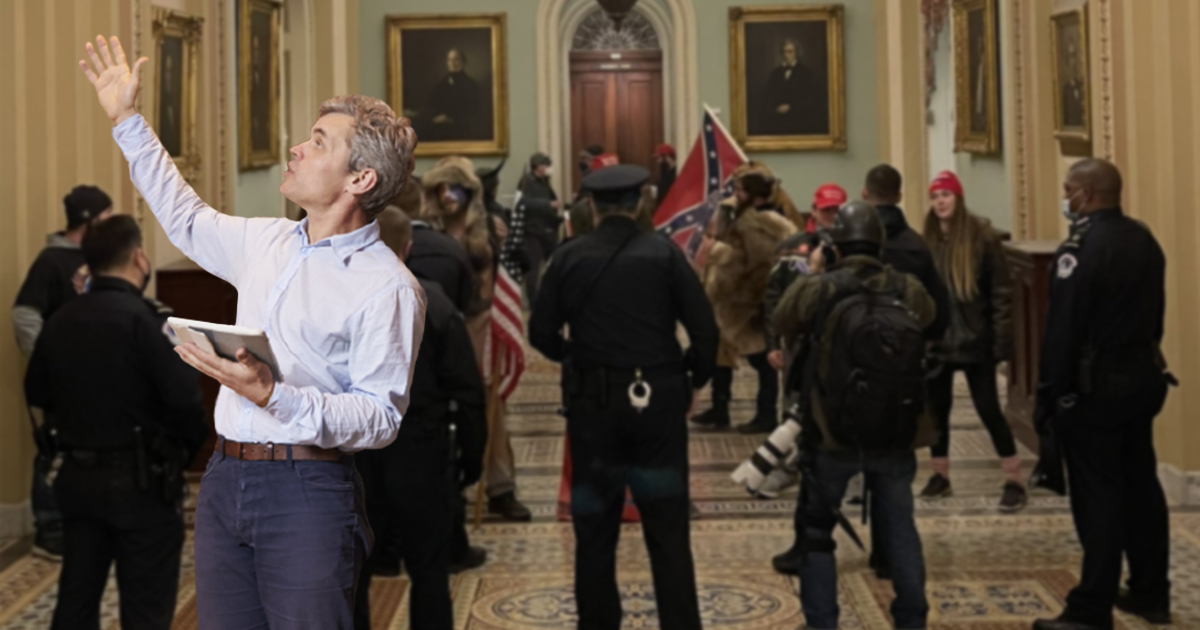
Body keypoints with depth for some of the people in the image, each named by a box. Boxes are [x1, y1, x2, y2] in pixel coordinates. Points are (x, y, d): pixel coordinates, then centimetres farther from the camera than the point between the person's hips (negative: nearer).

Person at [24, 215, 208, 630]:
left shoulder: (59, 322, 3)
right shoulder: (147, 320, -17)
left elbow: (37, 394, 14)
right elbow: (185, 400, -21)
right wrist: (190, 448, -2)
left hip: (78, 476, 6)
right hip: (141, 480, -6)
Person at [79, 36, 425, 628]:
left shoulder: (388, 285, -11)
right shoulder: (266, 242, 12)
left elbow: (380, 418, -16)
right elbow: (186, 217, 31)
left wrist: (274, 396, -26)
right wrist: (126, 119, 33)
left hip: (308, 493, -7)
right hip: (225, 478, 7)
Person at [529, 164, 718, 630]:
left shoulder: (568, 258, -3)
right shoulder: (664, 253, -5)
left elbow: (542, 334, -1)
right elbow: (704, 327, -7)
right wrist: (695, 378, 9)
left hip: (592, 404, 1)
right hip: (658, 400, -1)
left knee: (595, 528, 12)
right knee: (668, 530, 5)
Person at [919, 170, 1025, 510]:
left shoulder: (982, 236, -8)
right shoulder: (927, 240, 4)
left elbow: (1001, 290, -8)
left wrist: (1001, 338, -13)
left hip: (974, 340, -4)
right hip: (935, 340, 4)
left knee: (988, 408, -3)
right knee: (937, 408, 12)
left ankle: (1014, 481, 5)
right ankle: (940, 475, 26)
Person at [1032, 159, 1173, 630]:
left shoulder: (1081, 247, -19)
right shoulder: (1144, 239, 8)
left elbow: (1062, 330, -19)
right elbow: (1155, 312, 15)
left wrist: (1048, 395, -13)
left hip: (1095, 386, -8)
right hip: (1143, 378, 8)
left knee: (1098, 496, -5)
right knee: (1141, 485, 15)